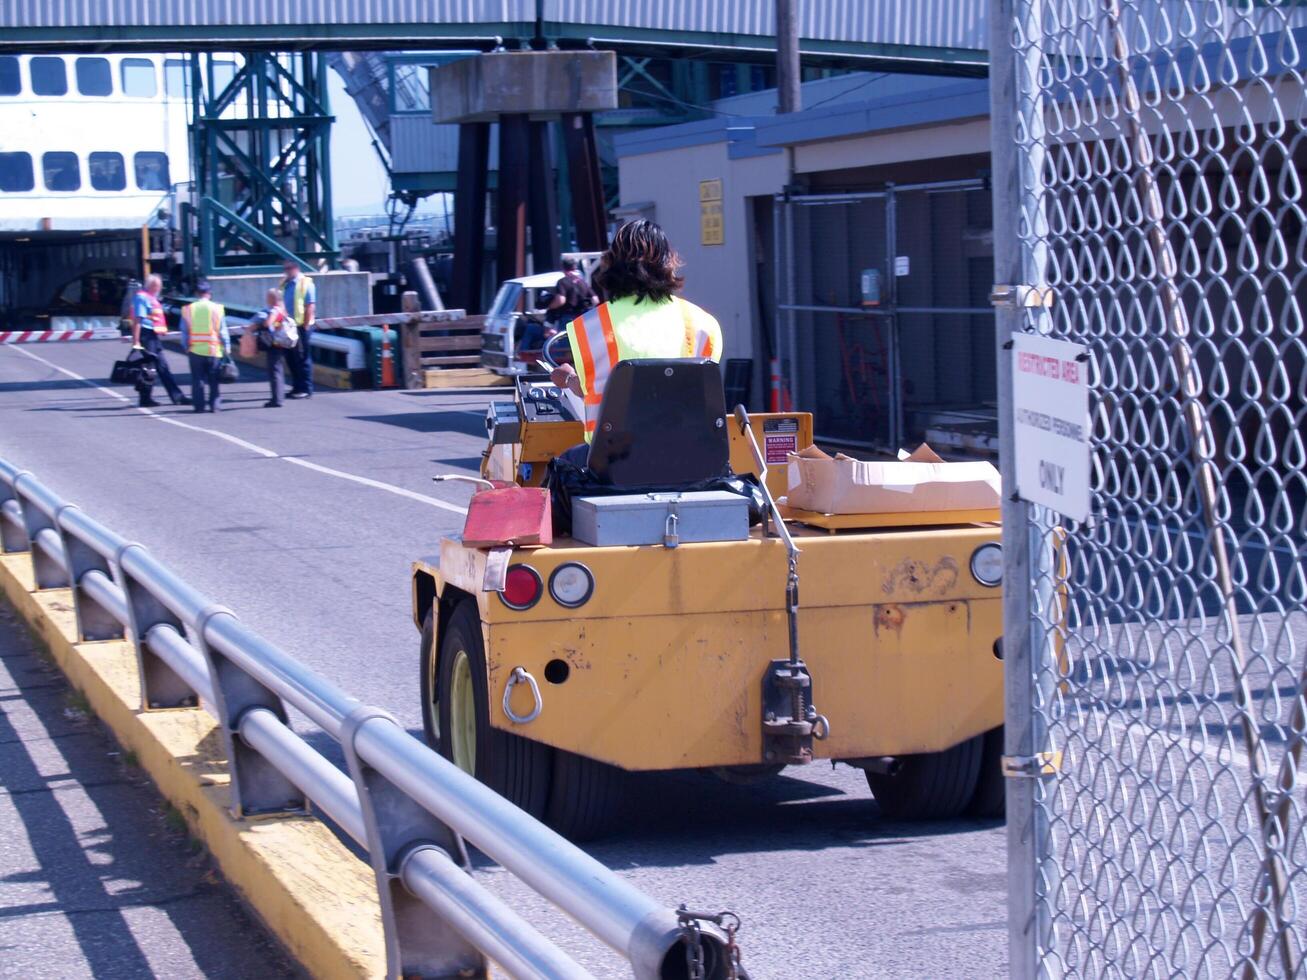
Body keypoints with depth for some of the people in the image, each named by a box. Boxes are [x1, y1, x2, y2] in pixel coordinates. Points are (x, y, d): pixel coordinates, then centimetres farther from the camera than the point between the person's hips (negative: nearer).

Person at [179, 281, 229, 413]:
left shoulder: (188, 309, -1)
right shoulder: (217, 308, -5)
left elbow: (184, 332, 2)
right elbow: (222, 331, -2)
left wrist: (186, 347, 12)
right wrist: (227, 347, 4)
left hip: (195, 350, 1)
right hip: (215, 350, -1)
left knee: (198, 379, 6)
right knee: (214, 380, 6)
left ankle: (199, 404, 3)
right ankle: (215, 404, 3)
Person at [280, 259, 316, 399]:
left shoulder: (306, 283, -9)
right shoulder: (284, 283, 10)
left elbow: (310, 307, -13)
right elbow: (280, 303, 17)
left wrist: (306, 326, -16)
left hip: (301, 326, -7)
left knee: (303, 359, -1)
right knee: (291, 358, 10)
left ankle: (306, 389, 4)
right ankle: (296, 387, 19)